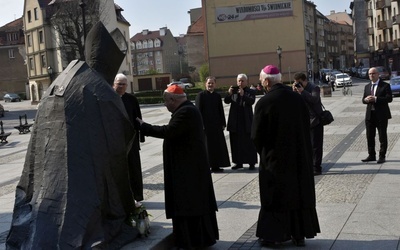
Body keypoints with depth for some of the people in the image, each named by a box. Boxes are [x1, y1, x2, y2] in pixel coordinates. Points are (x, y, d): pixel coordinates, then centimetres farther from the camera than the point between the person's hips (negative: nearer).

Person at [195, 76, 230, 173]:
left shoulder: (218, 96, 10)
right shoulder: (201, 95, -4)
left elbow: (221, 110, 12)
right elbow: (198, 110, -8)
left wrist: (223, 124, 7)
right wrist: (200, 125, -14)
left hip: (216, 125, 5)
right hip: (205, 124, -5)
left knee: (218, 145, 7)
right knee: (206, 145, 0)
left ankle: (216, 166, 15)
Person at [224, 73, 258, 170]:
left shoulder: (250, 92, 1)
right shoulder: (234, 91, 10)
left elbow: (252, 101, -16)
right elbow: (226, 101, -1)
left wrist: (243, 95, -31)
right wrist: (229, 94, -20)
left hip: (246, 122, -3)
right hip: (235, 122, 3)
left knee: (249, 143, 0)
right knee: (236, 143, 7)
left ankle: (252, 163, 5)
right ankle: (239, 162, 15)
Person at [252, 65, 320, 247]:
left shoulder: (264, 103, -16)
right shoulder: (298, 99, -1)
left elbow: (256, 136, -11)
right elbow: (306, 128, 4)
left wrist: (263, 153, 7)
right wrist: (299, 148, 14)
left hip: (274, 159, -4)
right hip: (299, 157, 4)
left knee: (275, 196, 8)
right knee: (299, 193, 13)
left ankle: (274, 235, 13)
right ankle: (299, 234, 20)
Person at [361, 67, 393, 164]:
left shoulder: (385, 86, -3)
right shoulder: (367, 86, 15)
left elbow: (389, 98, -14)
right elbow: (363, 100, 14)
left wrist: (375, 99, -23)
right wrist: (366, 99, -11)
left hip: (381, 115, -5)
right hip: (370, 115, 5)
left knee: (382, 136, 2)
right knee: (370, 136, 7)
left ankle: (382, 156, 10)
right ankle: (371, 155, 17)